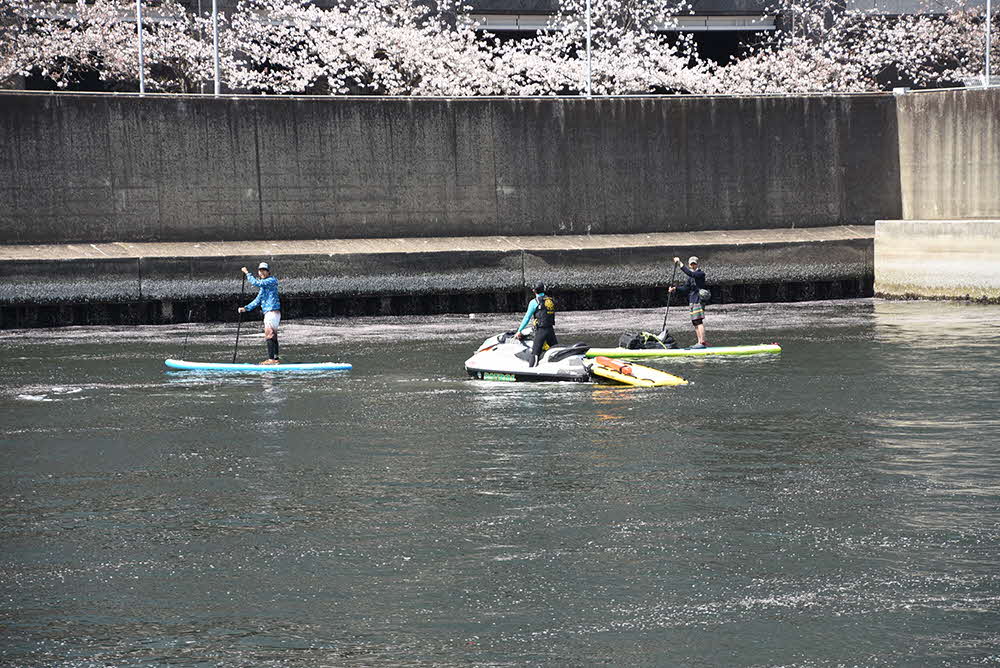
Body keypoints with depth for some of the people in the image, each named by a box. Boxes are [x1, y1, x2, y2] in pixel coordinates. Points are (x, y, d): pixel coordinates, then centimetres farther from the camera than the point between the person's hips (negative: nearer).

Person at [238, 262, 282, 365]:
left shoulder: (272, 280, -8)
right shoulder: (264, 285, 21)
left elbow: (256, 283, -20)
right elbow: (257, 301, 22)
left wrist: (247, 273, -10)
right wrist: (246, 308, 14)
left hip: (272, 312, -10)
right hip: (269, 313, 10)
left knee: (269, 335, -14)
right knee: (273, 337, 10)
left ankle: (271, 359, -17)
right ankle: (275, 359, 12)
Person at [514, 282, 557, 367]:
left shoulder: (534, 302, -4)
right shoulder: (551, 300, 14)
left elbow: (527, 318, -3)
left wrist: (519, 331, 3)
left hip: (541, 331, -6)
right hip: (551, 330, 6)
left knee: (535, 354, -9)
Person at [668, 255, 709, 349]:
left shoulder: (701, 274, -7)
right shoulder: (691, 277, 20)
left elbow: (690, 274, -24)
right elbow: (686, 288, 13)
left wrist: (680, 264, -27)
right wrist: (675, 288, 1)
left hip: (698, 299, -9)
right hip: (692, 301, 9)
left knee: (699, 320, -15)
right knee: (695, 322, 8)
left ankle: (702, 342, -20)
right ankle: (700, 342, 10)